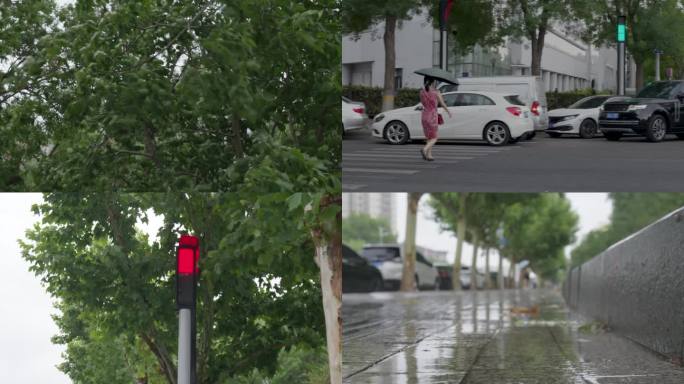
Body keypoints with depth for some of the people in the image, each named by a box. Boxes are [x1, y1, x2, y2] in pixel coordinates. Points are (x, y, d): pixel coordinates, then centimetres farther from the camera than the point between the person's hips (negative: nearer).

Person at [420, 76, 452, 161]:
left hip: (424, 116, 5)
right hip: (432, 116, -5)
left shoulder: (422, 91, 2)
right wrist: (448, 111, 12)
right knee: (434, 138, 1)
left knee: (429, 137, 18)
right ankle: (424, 149, -25)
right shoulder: (436, 92, -9)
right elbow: (442, 104, -4)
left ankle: (429, 155, 13)